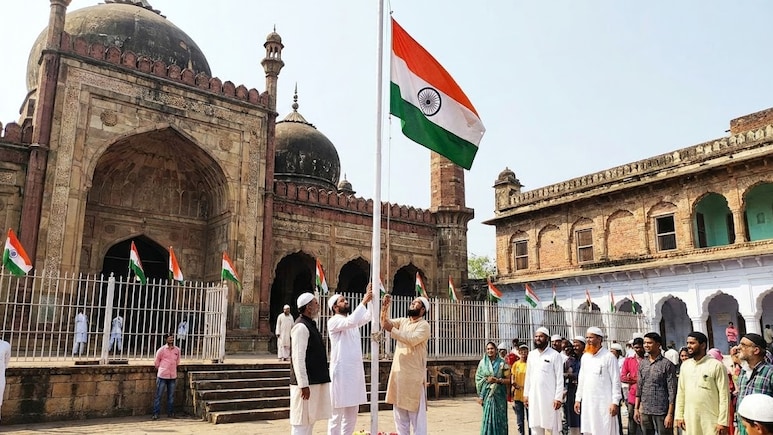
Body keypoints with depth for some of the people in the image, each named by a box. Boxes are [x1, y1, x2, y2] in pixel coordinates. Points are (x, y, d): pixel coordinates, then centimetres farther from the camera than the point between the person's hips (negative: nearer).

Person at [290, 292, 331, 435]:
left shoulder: (310, 324, 14)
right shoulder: (301, 327, -16)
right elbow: (298, 358, -22)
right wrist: (304, 384, -24)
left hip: (316, 381, 10)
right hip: (307, 383, -10)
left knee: (310, 418, 16)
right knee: (301, 421, -3)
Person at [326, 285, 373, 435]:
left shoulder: (352, 320, 15)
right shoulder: (333, 321, -10)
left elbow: (368, 317, 3)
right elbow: (351, 321, -28)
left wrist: (372, 300, -9)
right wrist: (364, 301, -27)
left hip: (356, 370, 8)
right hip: (341, 371, -8)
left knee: (352, 412, 14)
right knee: (337, 413, -1)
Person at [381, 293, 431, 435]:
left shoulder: (424, 325, -7)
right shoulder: (403, 321, 14)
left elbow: (412, 339, -22)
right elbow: (385, 322, 1)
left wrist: (391, 330, -23)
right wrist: (385, 306, -13)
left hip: (414, 375, -7)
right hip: (399, 372, 7)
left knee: (417, 413, -2)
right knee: (399, 411, 12)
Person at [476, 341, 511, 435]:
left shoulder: (502, 363, 1)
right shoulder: (482, 363, 4)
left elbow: (508, 380, 2)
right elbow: (478, 380, 4)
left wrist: (497, 380, -14)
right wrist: (480, 396, 0)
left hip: (499, 394, -1)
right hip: (487, 394, 1)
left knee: (499, 418, 1)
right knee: (488, 417, -1)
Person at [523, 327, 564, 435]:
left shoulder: (554, 355, -5)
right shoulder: (531, 354, 10)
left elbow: (559, 378, -8)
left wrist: (558, 398, -12)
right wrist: (526, 394, 10)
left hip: (550, 397, -5)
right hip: (534, 396, 5)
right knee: (535, 426, 8)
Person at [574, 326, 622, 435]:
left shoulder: (609, 357, -7)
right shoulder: (585, 357, 11)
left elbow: (616, 381, -8)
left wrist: (615, 402, -13)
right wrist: (578, 399, 13)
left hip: (604, 402, -6)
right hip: (587, 402, 6)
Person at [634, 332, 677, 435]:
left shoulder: (667, 364, -6)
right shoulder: (642, 363, 9)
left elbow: (672, 392, -8)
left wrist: (670, 414, -13)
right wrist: (636, 408, 8)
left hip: (661, 411, -5)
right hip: (644, 411, 5)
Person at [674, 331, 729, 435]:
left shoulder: (716, 365, -7)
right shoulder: (685, 365, 8)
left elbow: (724, 395, -9)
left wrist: (723, 421, -12)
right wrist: (679, 415, 6)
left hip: (711, 420, -4)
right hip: (689, 419, 5)